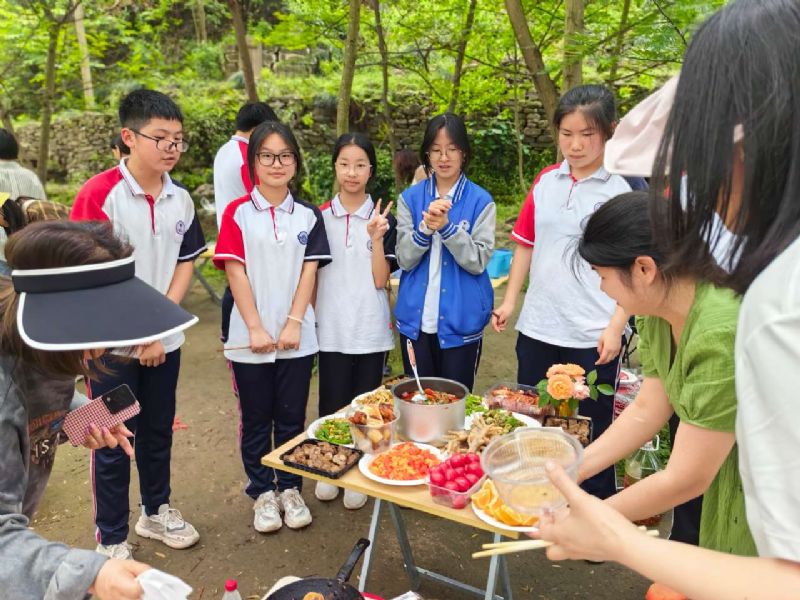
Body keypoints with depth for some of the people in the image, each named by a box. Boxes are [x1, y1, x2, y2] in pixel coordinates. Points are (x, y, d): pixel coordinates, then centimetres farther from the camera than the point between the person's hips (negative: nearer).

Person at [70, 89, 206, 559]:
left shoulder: (180, 199, 2)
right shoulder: (100, 194, -13)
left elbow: (185, 265, 5)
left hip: (164, 340, 4)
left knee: (158, 431, 18)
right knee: (114, 443, 8)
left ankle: (157, 511, 39)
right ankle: (111, 540, 26)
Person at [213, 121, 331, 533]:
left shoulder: (308, 215, 6)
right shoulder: (238, 212, -1)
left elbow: (309, 271, 1)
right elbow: (235, 272, -6)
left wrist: (294, 323, -9)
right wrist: (256, 329, -12)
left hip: (297, 336, 2)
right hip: (250, 337, -1)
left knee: (292, 417, 11)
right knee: (256, 419, 10)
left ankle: (291, 489, 27)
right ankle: (263, 493, 26)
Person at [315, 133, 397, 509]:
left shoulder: (383, 219, 0)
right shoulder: (319, 217, 2)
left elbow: (381, 279, -5)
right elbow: (310, 274, 7)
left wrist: (376, 238, -17)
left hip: (371, 329, 0)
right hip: (331, 329, 1)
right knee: (332, 404, 8)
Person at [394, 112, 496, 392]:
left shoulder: (481, 201, -4)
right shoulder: (410, 198, 2)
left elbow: (478, 262, -11)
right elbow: (404, 259, -3)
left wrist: (446, 227, -24)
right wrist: (425, 228, -21)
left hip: (462, 321, -2)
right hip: (416, 319, 2)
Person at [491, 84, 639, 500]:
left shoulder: (622, 190, -7)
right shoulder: (545, 182, 6)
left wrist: (616, 327, -13)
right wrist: (509, 300, 7)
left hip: (593, 336, -4)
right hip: (538, 327, 5)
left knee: (593, 431, 10)